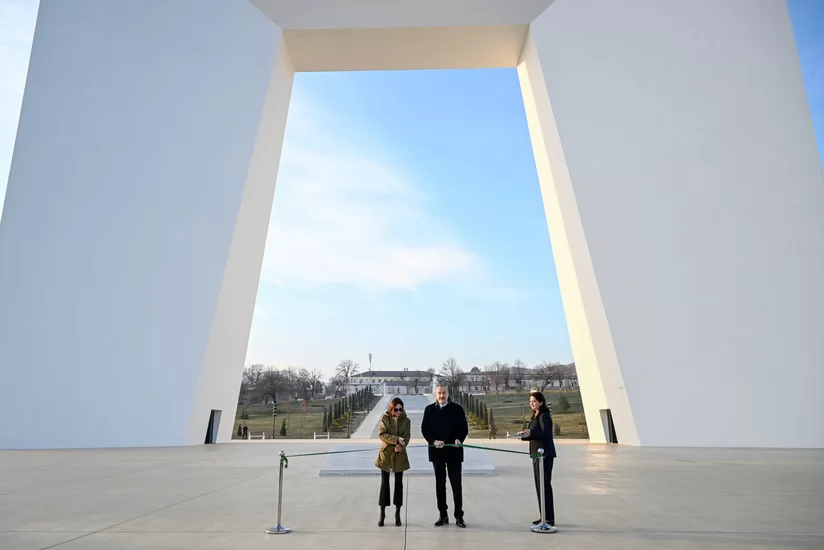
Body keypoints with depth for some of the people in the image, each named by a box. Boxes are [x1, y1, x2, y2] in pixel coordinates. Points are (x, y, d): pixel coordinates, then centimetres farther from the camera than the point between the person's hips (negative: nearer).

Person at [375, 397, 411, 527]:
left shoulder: (406, 421, -1)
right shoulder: (385, 418, -3)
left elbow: (406, 438, -4)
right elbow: (381, 434, -11)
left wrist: (400, 447, -22)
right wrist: (396, 439, -21)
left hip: (400, 455, 1)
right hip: (386, 454, -1)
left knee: (399, 484, 7)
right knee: (384, 484, 3)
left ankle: (397, 514, 17)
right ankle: (382, 513, 13)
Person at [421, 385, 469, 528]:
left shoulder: (457, 409, -1)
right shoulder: (429, 409, 3)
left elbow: (464, 428, -1)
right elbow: (424, 429, 1)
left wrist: (459, 439, -20)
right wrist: (433, 441, -16)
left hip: (454, 451, -2)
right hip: (437, 451, 2)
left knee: (456, 484, 3)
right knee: (440, 484, 10)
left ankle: (459, 516, 14)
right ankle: (443, 515, 21)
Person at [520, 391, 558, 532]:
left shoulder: (544, 416, -13)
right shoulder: (535, 416, 16)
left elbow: (546, 434, -22)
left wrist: (530, 433, -30)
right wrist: (524, 436, 3)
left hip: (545, 454, -10)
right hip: (537, 453, 10)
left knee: (545, 485, -6)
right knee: (539, 485, 13)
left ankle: (550, 518, 0)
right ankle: (543, 516, 21)